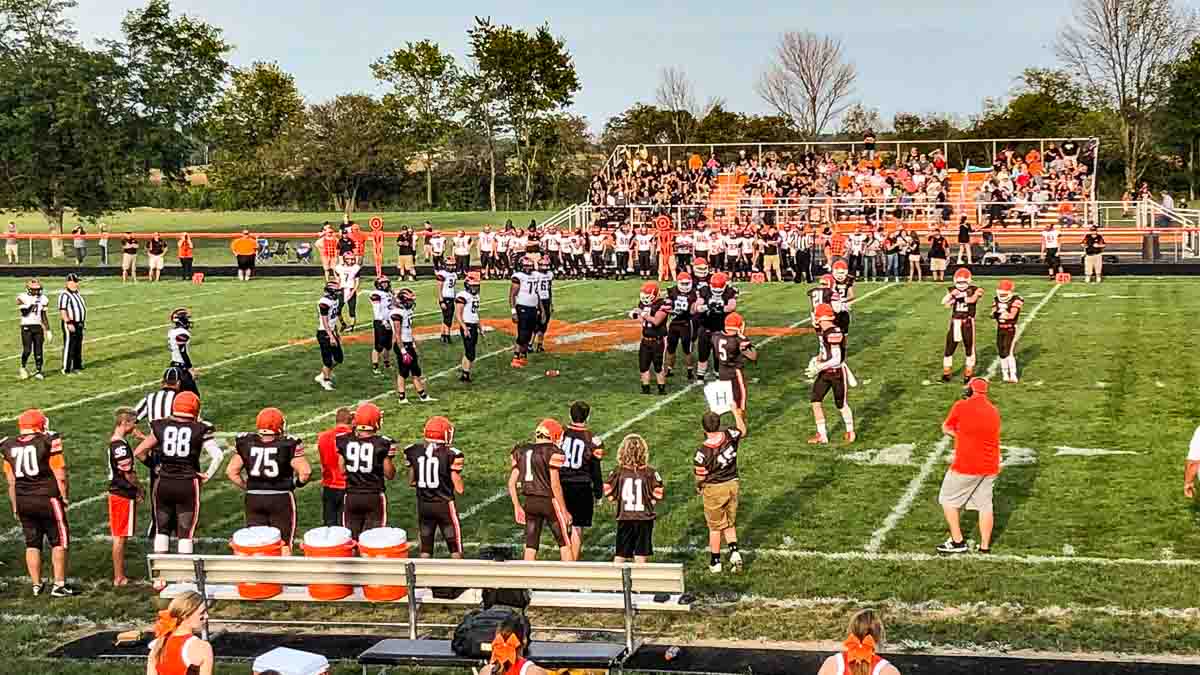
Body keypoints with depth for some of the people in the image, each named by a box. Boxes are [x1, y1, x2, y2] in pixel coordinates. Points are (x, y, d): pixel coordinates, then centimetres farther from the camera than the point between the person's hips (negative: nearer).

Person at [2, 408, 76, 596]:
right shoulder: (49, 442, -10)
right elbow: (60, 476, -9)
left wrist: (15, 507, 18)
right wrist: (65, 497, 4)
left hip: (23, 502, 4)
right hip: (48, 498, -4)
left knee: (32, 544, 15)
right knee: (59, 542, 6)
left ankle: (36, 585, 19)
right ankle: (59, 585, 5)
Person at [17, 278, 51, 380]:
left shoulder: (42, 299, 7)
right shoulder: (22, 298, -6)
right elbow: (23, 312, -18)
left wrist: (48, 330, 11)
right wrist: (31, 304, -25)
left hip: (38, 326, 4)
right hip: (26, 326, -4)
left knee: (38, 350, 0)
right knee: (27, 350, -11)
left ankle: (38, 372, 7)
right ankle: (23, 367, 14)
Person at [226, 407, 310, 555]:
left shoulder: (245, 443, 1)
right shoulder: (288, 444, -11)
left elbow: (231, 472, 3)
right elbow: (305, 471, -14)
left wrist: (247, 487, 13)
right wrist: (298, 483, 5)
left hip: (253, 499, 3)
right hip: (281, 498, -3)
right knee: (284, 544, 8)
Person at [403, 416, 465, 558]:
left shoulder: (414, 452, -2)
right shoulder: (450, 455, -15)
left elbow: (411, 482, 9)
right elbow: (459, 489, -10)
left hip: (423, 505, 4)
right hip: (444, 505, -4)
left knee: (425, 549, 14)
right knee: (455, 549, 9)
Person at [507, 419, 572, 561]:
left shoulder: (521, 451, 8)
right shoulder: (553, 452, -11)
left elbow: (512, 482, 7)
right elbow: (555, 485, -15)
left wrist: (517, 507, 15)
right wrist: (564, 511, -8)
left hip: (530, 501, 5)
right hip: (549, 501, -5)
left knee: (531, 547, 10)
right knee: (565, 544, 8)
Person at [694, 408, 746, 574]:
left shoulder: (703, 451, -23)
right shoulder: (730, 436, -12)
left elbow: (700, 477, -14)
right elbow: (742, 430, 12)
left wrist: (699, 488, 7)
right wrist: (736, 412, 23)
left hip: (714, 489, -4)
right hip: (733, 484, 4)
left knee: (715, 527, 11)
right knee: (730, 524, 21)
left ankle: (715, 562, 20)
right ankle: (734, 552, 5)